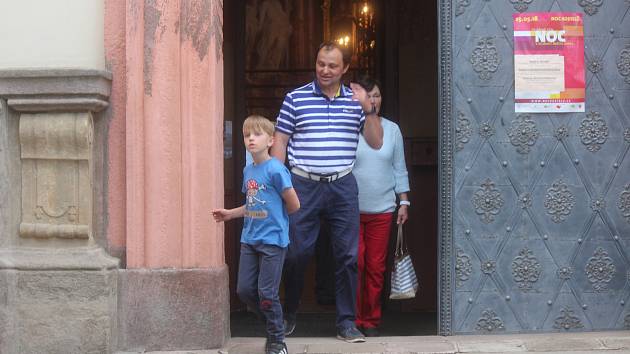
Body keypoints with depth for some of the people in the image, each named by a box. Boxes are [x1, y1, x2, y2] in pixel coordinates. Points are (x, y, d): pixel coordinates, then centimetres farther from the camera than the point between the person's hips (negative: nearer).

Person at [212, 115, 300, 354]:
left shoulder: (275, 169, -14)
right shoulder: (248, 170, 9)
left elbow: (293, 205, -10)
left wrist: (275, 218, 3)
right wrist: (230, 214, 16)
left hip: (272, 240, -7)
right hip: (249, 240, 7)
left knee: (267, 293, -4)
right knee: (244, 290, 8)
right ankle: (274, 323, 28)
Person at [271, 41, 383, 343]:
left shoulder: (355, 99, 9)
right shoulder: (295, 98, 3)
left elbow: (376, 142, 7)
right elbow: (280, 141, 4)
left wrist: (368, 109, -8)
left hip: (343, 186, 2)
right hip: (304, 185, -2)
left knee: (348, 255, 2)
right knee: (297, 253, 2)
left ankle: (346, 321, 11)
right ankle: (288, 315, 22)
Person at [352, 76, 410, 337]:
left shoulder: (392, 129, 8)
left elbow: (399, 168, 12)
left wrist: (404, 201, 7)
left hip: (382, 210, 2)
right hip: (351, 208, -2)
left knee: (376, 268, 4)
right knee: (354, 265, -5)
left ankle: (371, 322, 15)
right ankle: (353, 320, 6)